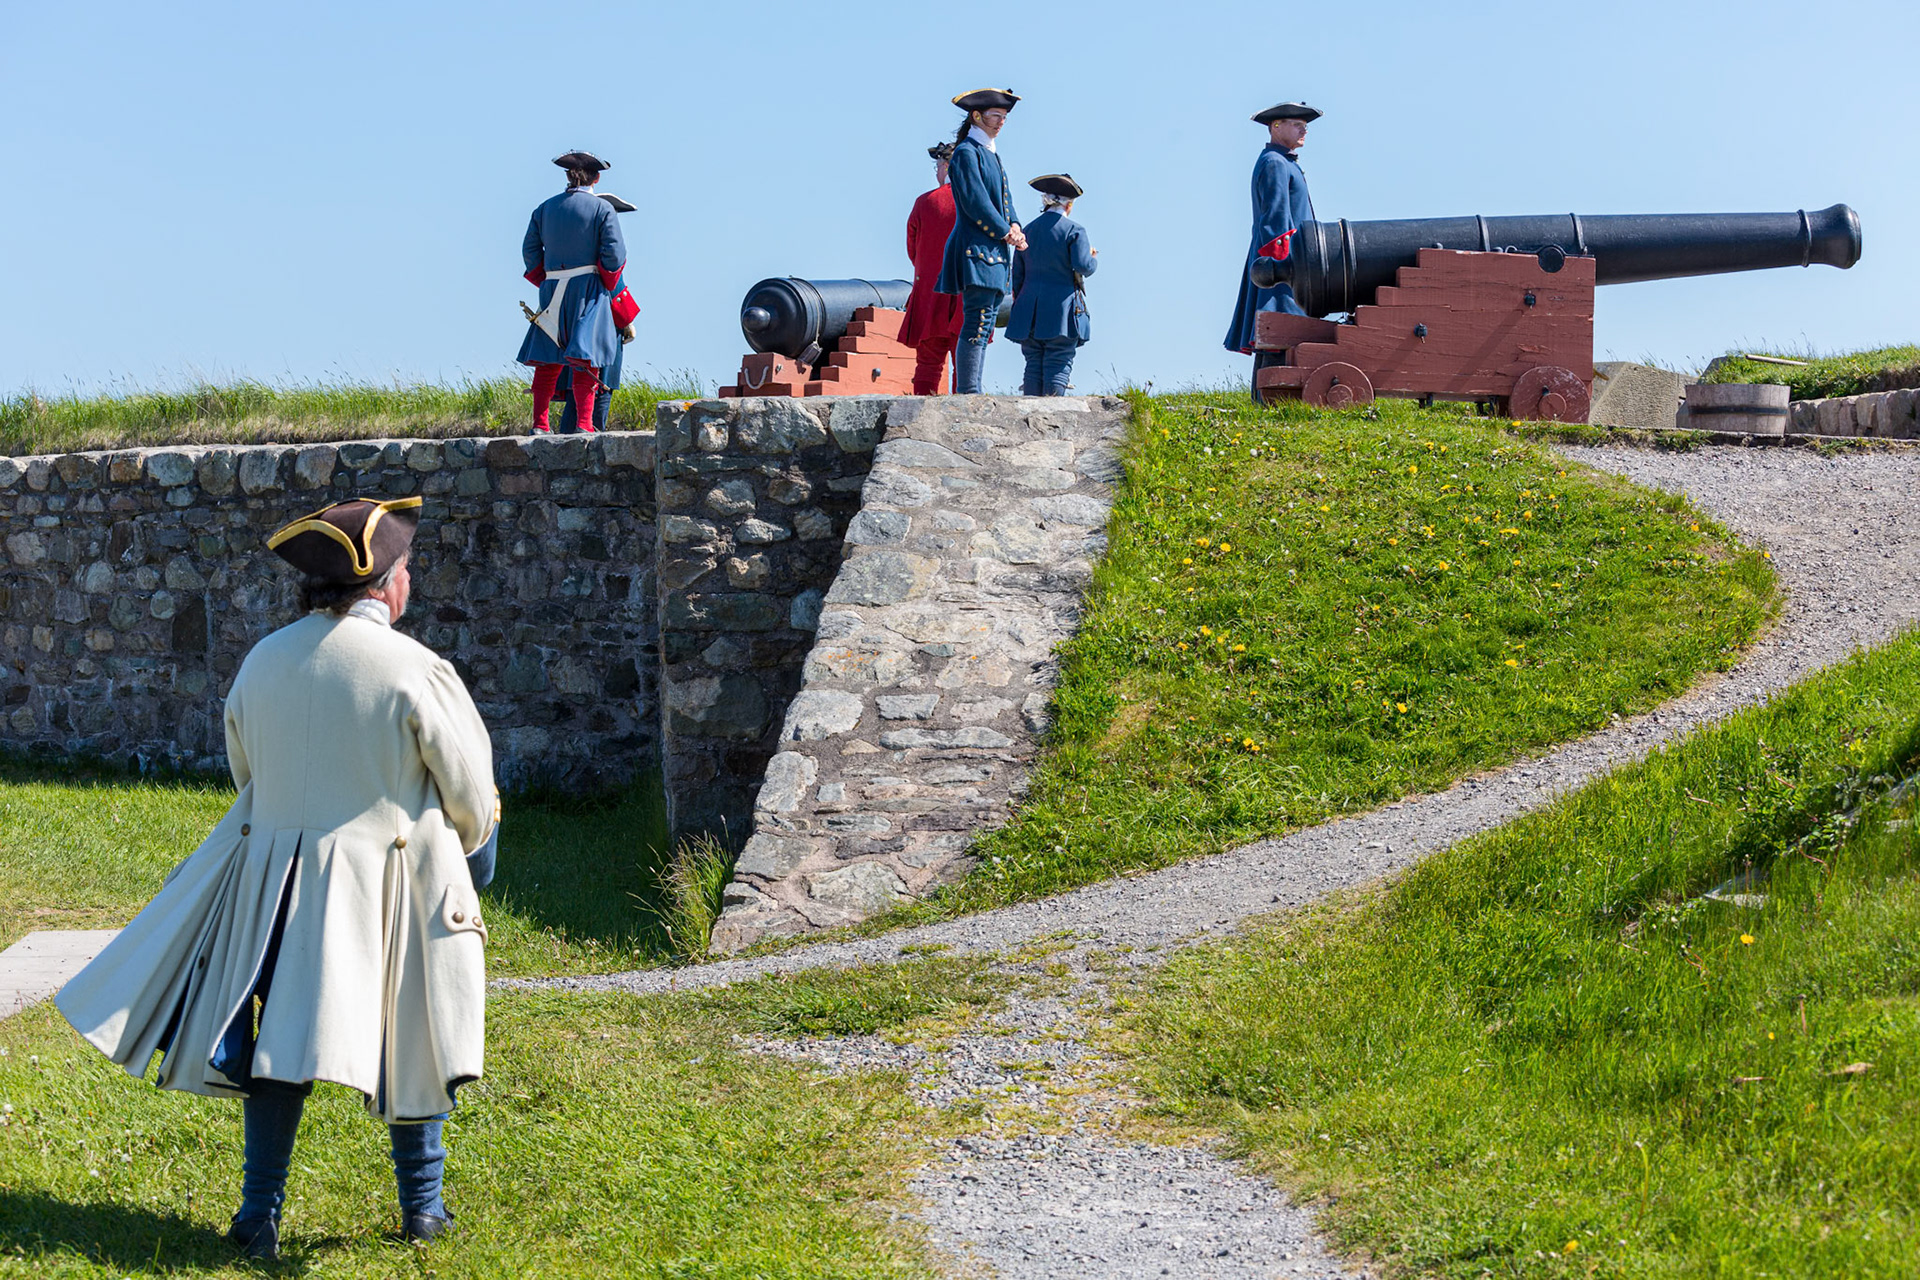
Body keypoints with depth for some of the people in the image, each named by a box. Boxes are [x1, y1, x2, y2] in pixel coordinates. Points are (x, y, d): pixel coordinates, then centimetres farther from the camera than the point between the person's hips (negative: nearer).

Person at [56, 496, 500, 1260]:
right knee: (411, 1038, 11)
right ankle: (423, 1205, 21)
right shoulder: (413, 672, -14)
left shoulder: (262, 662, 0)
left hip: (279, 878, 4)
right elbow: (470, 792, -6)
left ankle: (259, 1214, 13)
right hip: (394, 881, -4)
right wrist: (461, 844, 15)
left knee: (280, 1042, 11)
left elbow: (245, 769, 13)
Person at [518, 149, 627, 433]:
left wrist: (546, 282, 15)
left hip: (553, 290, 4)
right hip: (588, 288, -3)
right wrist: (607, 285, 6)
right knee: (586, 359, -4)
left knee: (548, 359, 7)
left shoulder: (545, 208, 9)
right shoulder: (602, 209, -2)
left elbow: (530, 250, 7)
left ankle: (539, 423, 3)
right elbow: (614, 253, -9)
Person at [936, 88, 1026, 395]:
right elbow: (974, 201, -15)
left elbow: (1004, 198, 21)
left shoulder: (991, 154, 21)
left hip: (994, 253, 10)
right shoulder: (966, 152, -7)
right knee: (978, 323, -14)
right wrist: (1006, 233, -12)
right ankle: (967, 393, -16)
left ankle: (968, 394, 7)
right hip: (976, 248, -10)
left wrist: (1014, 227, 1)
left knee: (983, 326, 7)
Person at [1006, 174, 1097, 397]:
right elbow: (1083, 266, -14)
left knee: (1033, 366, 5)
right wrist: (1092, 257, 8)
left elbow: (1017, 274, 14)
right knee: (1059, 366, -5)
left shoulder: (1028, 230, 12)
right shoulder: (1074, 230, -5)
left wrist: (1020, 303, 22)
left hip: (1030, 312, 5)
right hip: (1062, 314, -5)